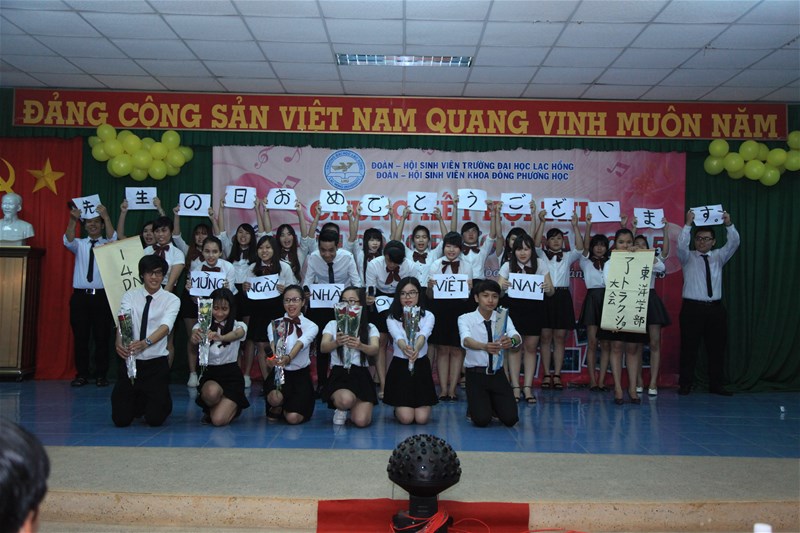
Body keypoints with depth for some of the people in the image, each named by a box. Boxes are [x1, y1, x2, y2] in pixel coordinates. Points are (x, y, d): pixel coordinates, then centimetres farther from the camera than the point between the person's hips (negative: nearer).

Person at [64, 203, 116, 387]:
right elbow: (68, 240, -10)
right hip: (80, 296, 1)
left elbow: (113, 237, -13)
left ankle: (101, 375, 8)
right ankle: (82, 374, 12)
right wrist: (73, 220, -26)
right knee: (80, 337, 3)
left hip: (101, 296, -1)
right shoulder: (79, 244, 12)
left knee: (102, 337, 0)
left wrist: (106, 216, -26)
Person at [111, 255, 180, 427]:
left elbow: (166, 326, -21)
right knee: (121, 419, 2)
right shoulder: (130, 296, 1)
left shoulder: (172, 300, -4)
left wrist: (146, 342, -41)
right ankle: (139, 403, 35)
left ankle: (161, 403, 33)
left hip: (156, 363, -2)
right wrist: (119, 342, -37)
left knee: (155, 419, -3)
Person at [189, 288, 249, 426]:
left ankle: (233, 407, 18)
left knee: (219, 420, -20)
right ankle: (210, 409, 3)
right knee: (212, 392, -37)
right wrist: (194, 340, -46)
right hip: (209, 374, 1)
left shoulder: (238, 326, 1)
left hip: (231, 374, -1)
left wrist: (220, 337, -49)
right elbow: (193, 343, -19)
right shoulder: (201, 326, 3)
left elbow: (236, 335, -25)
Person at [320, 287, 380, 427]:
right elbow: (323, 347, -9)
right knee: (346, 399, -36)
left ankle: (352, 408, 17)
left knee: (361, 421, -21)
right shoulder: (333, 324, 9)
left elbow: (374, 350, -11)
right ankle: (341, 409, 4)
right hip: (338, 375, -1)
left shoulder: (370, 328, 9)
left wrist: (360, 346, -35)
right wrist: (337, 343, -33)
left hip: (361, 375, 1)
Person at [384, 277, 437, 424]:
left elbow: (423, 336, -26)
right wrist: (405, 348, -52)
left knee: (421, 418, -6)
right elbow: (397, 337, -27)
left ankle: (424, 405, 31)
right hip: (400, 366, 0)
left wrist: (416, 349, -50)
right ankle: (399, 408, 28)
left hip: (421, 366, 1)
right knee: (406, 418, -8)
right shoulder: (392, 318, -6)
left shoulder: (428, 316, -5)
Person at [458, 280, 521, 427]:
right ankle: (475, 406, 18)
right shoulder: (465, 319, -9)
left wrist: (511, 341, -45)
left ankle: (494, 405, 24)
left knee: (510, 419, -9)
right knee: (482, 420, -17)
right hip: (476, 374, -3)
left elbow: (516, 337, -20)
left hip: (498, 374, 3)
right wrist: (484, 346, -51)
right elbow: (466, 340, -29)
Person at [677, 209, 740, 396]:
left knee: (717, 348, 6)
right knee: (689, 348, -1)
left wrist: (729, 224, -19)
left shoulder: (719, 257, 13)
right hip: (692, 308, -3)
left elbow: (734, 243, -2)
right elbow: (681, 244, -15)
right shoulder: (688, 257, 5)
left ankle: (716, 385, 15)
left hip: (715, 308, 3)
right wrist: (688, 224, -26)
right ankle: (685, 385, 6)